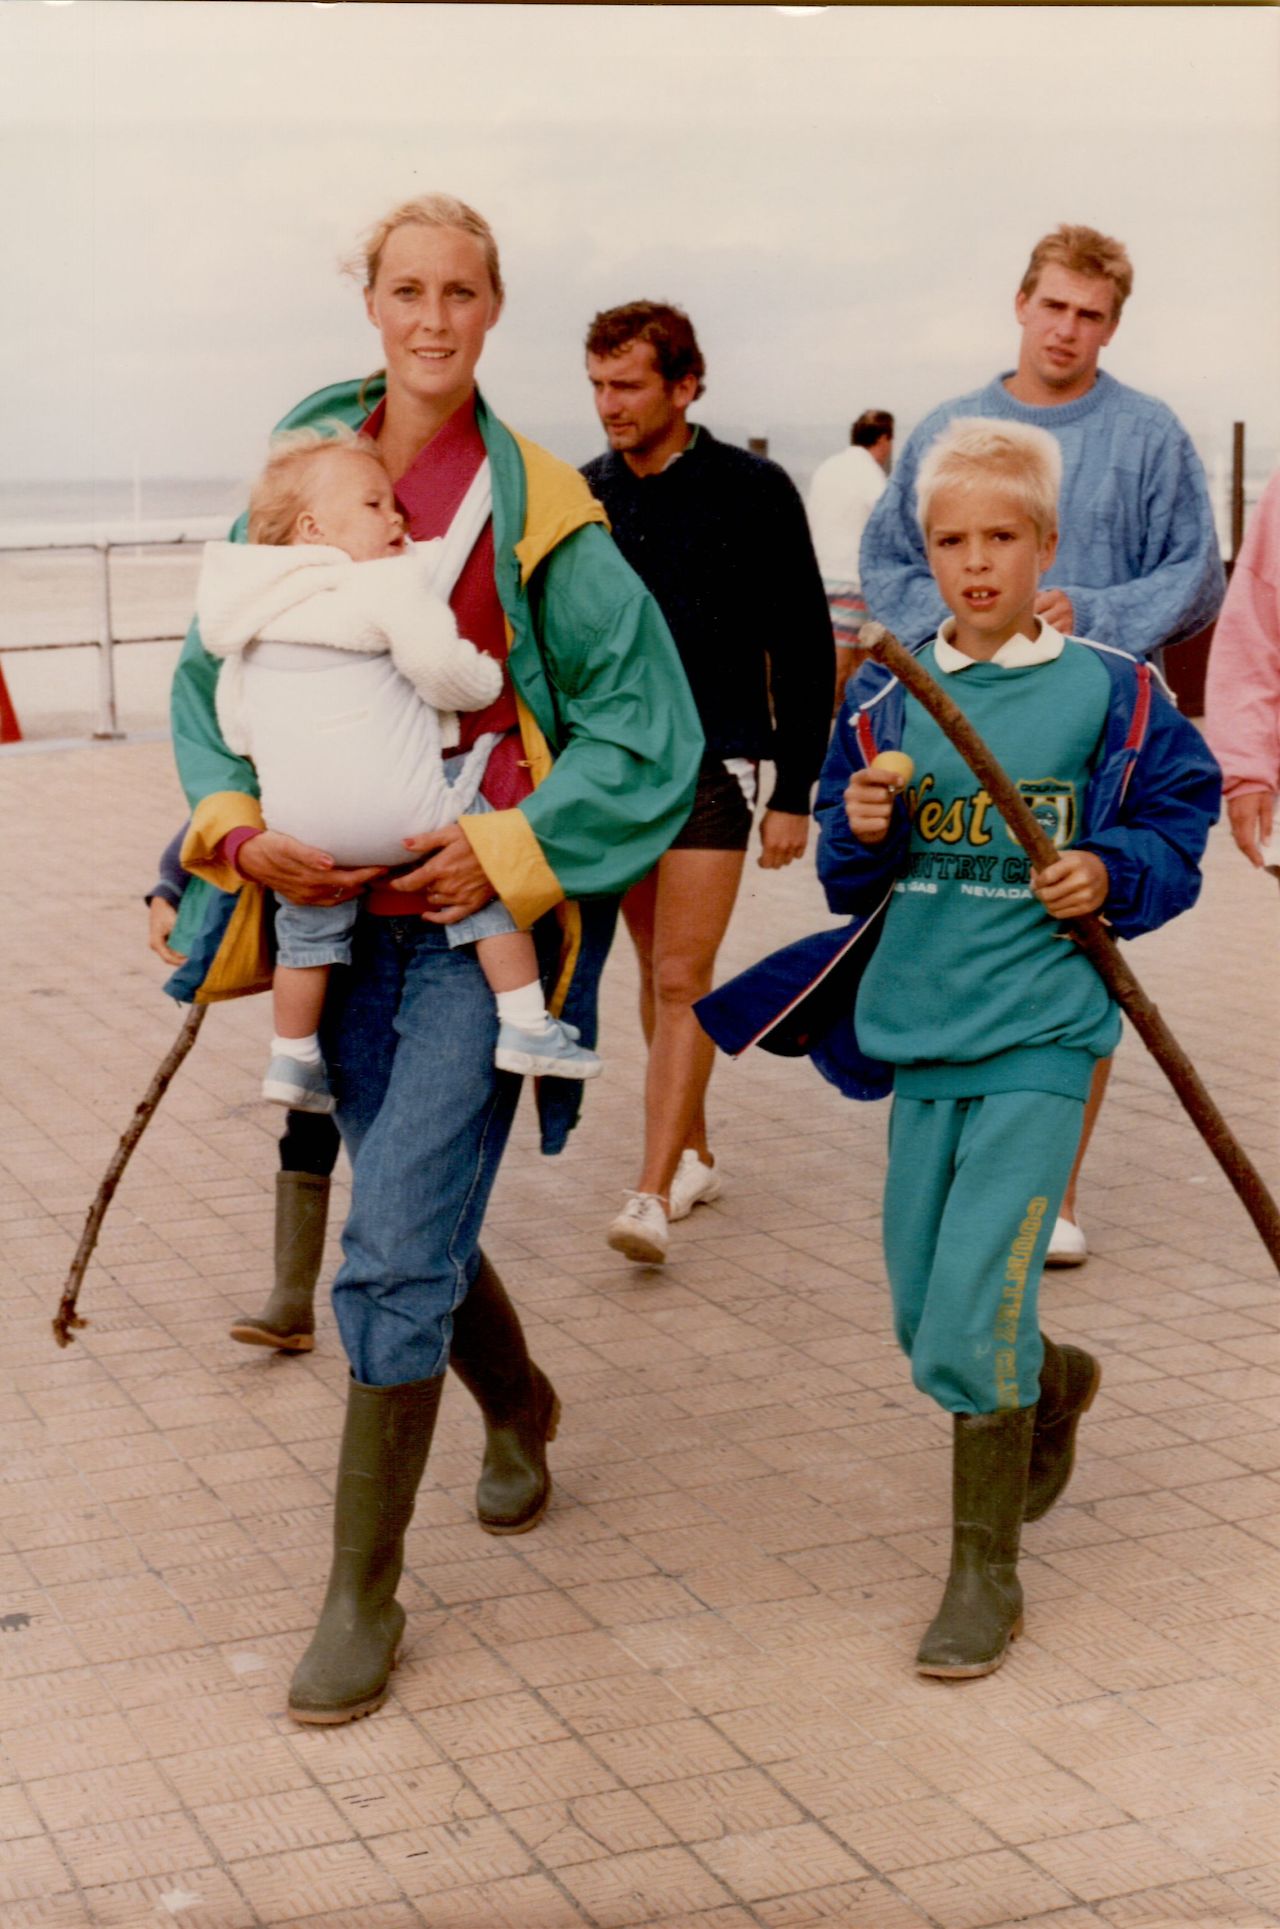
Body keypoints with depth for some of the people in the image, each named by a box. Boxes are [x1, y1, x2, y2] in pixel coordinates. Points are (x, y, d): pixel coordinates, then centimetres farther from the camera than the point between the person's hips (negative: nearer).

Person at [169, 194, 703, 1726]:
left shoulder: (538, 511, -6)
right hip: (337, 907, 5)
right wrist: (239, 824, -6)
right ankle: (518, 1409, 48)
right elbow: (210, 674, 11)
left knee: (397, 1255, -10)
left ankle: (361, 1594, 3)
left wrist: (510, 849, -13)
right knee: (417, 1218, 17)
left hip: (478, 916, -5)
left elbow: (644, 721, -4)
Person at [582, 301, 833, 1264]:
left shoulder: (754, 492, -5)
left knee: (683, 977, -11)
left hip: (713, 763, -5)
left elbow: (803, 650, -2)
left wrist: (795, 794, -5)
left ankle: (652, 1194, -13)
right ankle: (693, 1155, 27)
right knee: (656, 973, 12)